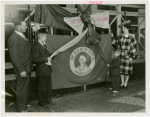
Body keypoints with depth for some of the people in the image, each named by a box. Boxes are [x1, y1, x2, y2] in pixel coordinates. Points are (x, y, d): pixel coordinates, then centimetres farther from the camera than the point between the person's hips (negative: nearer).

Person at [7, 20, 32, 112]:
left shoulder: (23, 36, 13)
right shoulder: (13, 39, -15)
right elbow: (14, 57, -19)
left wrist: (30, 67, 13)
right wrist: (21, 70, -21)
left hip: (27, 68, 9)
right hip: (22, 70, -9)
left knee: (26, 88, 19)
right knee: (21, 90, 0)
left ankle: (24, 107, 34)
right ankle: (21, 110, 12)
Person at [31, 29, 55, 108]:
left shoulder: (44, 45, 14)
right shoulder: (36, 47, -17)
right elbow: (35, 59, -23)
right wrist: (46, 59, -21)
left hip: (47, 70, 9)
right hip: (42, 71, -9)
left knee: (48, 86, 18)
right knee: (42, 87, 3)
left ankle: (48, 100, 32)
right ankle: (42, 102, 15)